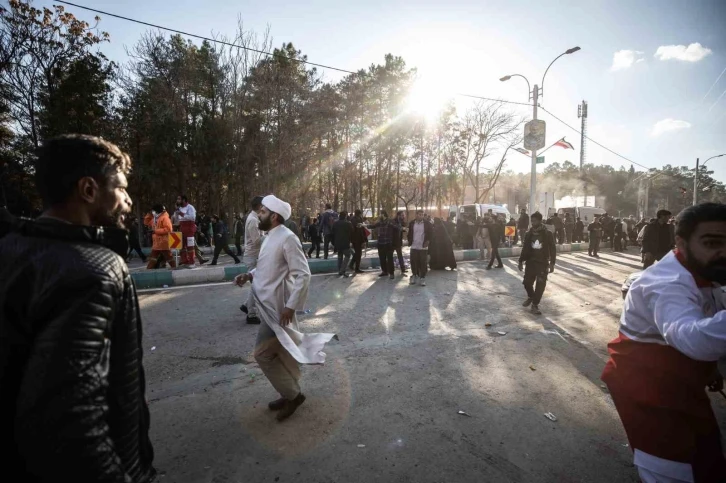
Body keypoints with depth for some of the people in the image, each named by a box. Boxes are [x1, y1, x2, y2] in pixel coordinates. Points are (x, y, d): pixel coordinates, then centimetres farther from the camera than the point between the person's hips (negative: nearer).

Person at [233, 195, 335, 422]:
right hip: (269, 305, 9)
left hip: (278, 308, -9)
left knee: (263, 354, -2)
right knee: (284, 353, 18)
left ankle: (292, 394, 14)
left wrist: (290, 306, -24)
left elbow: (303, 274, -23)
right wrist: (249, 275, 4)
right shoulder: (271, 237, 10)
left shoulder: (287, 238, -19)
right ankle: (291, 393, 33)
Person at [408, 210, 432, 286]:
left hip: (423, 247, -2)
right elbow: (409, 233, 13)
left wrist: (428, 241, -6)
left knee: (423, 263, 1)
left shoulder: (427, 224, -4)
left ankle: (422, 278, 10)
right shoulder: (412, 223, 3)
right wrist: (410, 242, 5)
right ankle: (414, 276, 23)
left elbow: (431, 233, 2)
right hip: (414, 246, 2)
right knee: (414, 262, 7)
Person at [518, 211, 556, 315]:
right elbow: (525, 249, 10)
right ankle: (531, 296, 33)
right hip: (530, 262, 3)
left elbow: (552, 249, -5)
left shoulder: (548, 234, -6)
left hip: (543, 263, -3)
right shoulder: (529, 234, 3)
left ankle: (535, 305, 13)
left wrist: (552, 263, -11)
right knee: (527, 282, 2)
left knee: (540, 285, -2)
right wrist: (521, 261, 9)